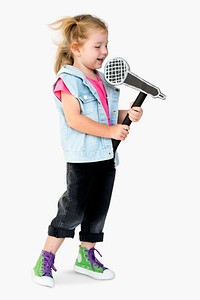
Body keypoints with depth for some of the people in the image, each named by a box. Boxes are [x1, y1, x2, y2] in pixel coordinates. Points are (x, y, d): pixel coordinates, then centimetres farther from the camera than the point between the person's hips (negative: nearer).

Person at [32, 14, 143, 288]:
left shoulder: (104, 81, 14)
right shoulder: (68, 80, -12)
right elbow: (74, 119, -21)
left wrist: (128, 114, 3)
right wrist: (110, 131, -22)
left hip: (107, 156, 8)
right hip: (81, 158, -8)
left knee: (98, 209, 13)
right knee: (73, 208, -6)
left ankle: (86, 257, 28)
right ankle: (45, 260, 6)